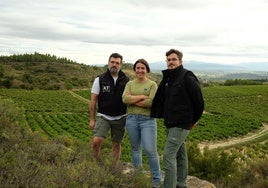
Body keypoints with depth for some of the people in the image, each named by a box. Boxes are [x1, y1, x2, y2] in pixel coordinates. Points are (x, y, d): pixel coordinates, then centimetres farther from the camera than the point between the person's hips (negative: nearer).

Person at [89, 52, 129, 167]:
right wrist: (92, 119, -3)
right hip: (103, 116, -1)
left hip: (120, 118, 1)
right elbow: (93, 100, 0)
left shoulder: (126, 81, 1)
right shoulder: (100, 80, -1)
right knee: (96, 141, -16)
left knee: (116, 144, 9)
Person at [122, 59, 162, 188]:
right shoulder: (130, 84, 9)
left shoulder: (152, 84, 0)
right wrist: (142, 96, -14)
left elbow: (152, 102, -15)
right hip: (131, 119, 4)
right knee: (135, 148, 14)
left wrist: (133, 100, -10)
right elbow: (125, 98, -8)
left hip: (148, 120, -3)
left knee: (150, 150, -5)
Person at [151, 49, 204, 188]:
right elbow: (161, 100, 20)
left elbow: (199, 100, -10)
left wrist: (194, 119, -3)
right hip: (170, 123, 8)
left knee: (168, 155, -11)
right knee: (180, 154, 17)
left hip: (181, 124, -8)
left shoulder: (187, 77, -13)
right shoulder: (167, 79, 11)